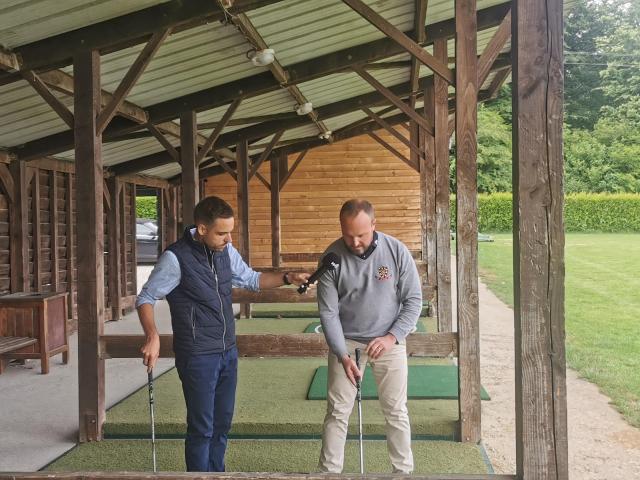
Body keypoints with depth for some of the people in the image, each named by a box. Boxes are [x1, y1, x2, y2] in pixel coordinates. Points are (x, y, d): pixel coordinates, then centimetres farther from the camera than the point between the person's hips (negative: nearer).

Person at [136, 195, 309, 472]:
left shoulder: (226, 251, 2)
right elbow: (145, 299, -10)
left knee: (222, 423, 17)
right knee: (202, 428, 1)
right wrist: (153, 337, -25)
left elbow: (252, 279, 16)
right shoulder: (176, 257, -17)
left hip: (228, 352, 7)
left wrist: (286, 278, 0)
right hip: (198, 358, -7)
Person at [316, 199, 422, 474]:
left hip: (389, 341, 0)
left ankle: (404, 470, 23)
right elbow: (328, 311, -10)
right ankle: (329, 471, 14)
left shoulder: (397, 251, -13)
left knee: (396, 410, 7)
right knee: (337, 411, 2)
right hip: (346, 342, 0)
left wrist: (392, 337, -15)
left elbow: (413, 300, -5)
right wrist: (343, 355, -16)